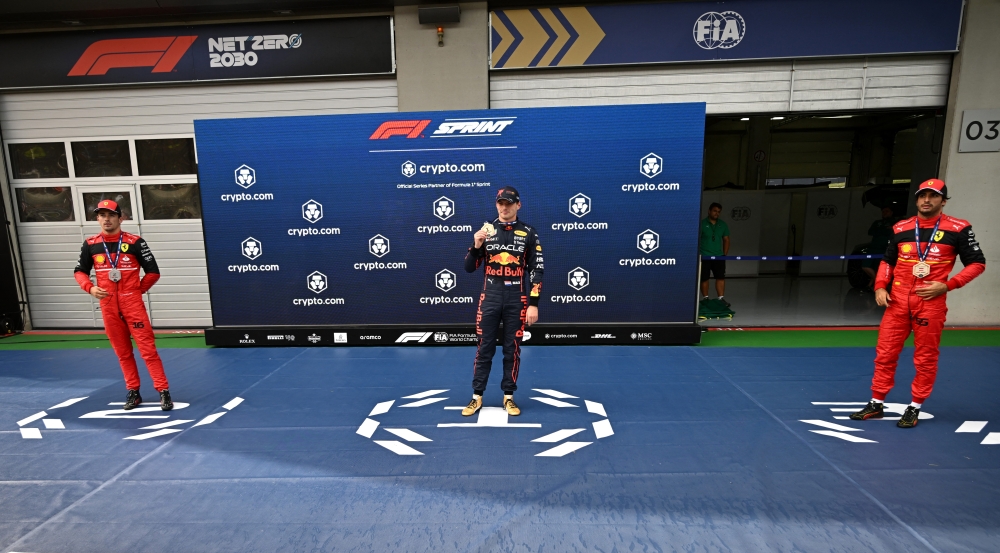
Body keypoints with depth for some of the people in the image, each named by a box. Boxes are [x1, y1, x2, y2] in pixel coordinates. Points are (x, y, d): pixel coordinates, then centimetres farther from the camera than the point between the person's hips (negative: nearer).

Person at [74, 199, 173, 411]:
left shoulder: (134, 242, -5)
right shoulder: (90, 245, 4)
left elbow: (153, 272, -1)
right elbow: (80, 271, 13)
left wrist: (137, 290, -3)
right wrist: (90, 288, -5)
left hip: (133, 304, -3)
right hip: (108, 307, 4)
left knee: (148, 348, -5)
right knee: (123, 352, 12)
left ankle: (163, 391, -1)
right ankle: (133, 392, 23)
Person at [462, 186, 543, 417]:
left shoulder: (528, 233, 1)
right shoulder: (485, 230, 4)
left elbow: (537, 270, 0)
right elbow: (469, 268, 2)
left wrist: (533, 303, -7)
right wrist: (476, 246, -16)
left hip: (517, 299, 0)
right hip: (489, 298, 1)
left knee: (512, 349, 8)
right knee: (484, 348, 5)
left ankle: (508, 396, 21)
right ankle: (477, 396, 17)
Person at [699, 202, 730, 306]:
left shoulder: (723, 225, 9)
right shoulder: (702, 224, -5)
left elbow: (726, 239, 14)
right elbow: (696, 239, -7)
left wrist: (725, 254, 8)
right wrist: (698, 254, -11)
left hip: (718, 256, 3)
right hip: (704, 257, -3)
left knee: (721, 277, -1)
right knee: (704, 278, 5)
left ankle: (721, 298, 3)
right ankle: (705, 298, 18)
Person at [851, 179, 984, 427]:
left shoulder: (958, 229, -1)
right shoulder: (901, 228, 8)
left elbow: (977, 263, 2)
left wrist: (947, 285, -12)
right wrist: (880, 287, 0)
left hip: (931, 302, -3)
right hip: (898, 300, 3)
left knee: (925, 358, 6)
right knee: (885, 353, 6)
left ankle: (915, 408, 20)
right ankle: (876, 404, 17)